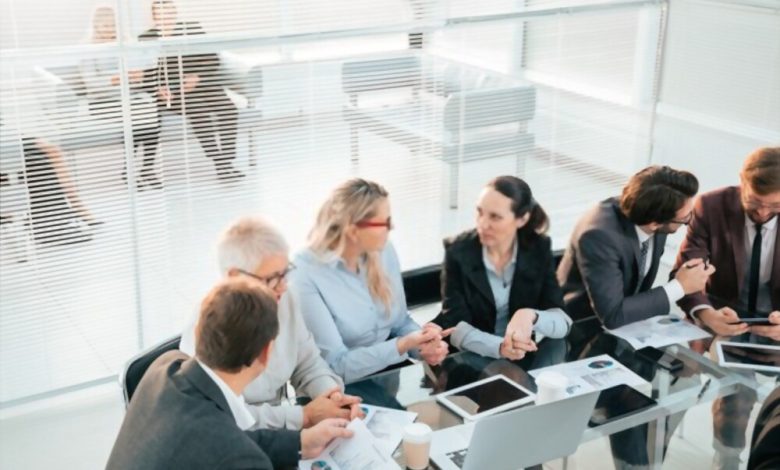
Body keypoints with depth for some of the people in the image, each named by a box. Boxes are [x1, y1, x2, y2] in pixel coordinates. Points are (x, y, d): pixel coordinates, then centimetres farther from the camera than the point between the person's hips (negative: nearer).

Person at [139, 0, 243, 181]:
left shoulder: (193, 28, 9)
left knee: (229, 109, -26)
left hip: (201, 85, 2)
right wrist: (159, 88, -17)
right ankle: (221, 165, -30)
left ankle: (227, 162, -24)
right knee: (199, 112, -32)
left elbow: (212, 59, 6)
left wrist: (198, 77, -10)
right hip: (171, 92, -2)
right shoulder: (146, 38, 5)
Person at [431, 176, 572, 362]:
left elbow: (563, 322, -9)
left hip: (522, 359, 2)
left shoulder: (539, 249, -5)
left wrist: (531, 316, -30)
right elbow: (455, 325, -14)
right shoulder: (457, 251, -10)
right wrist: (499, 347, -30)